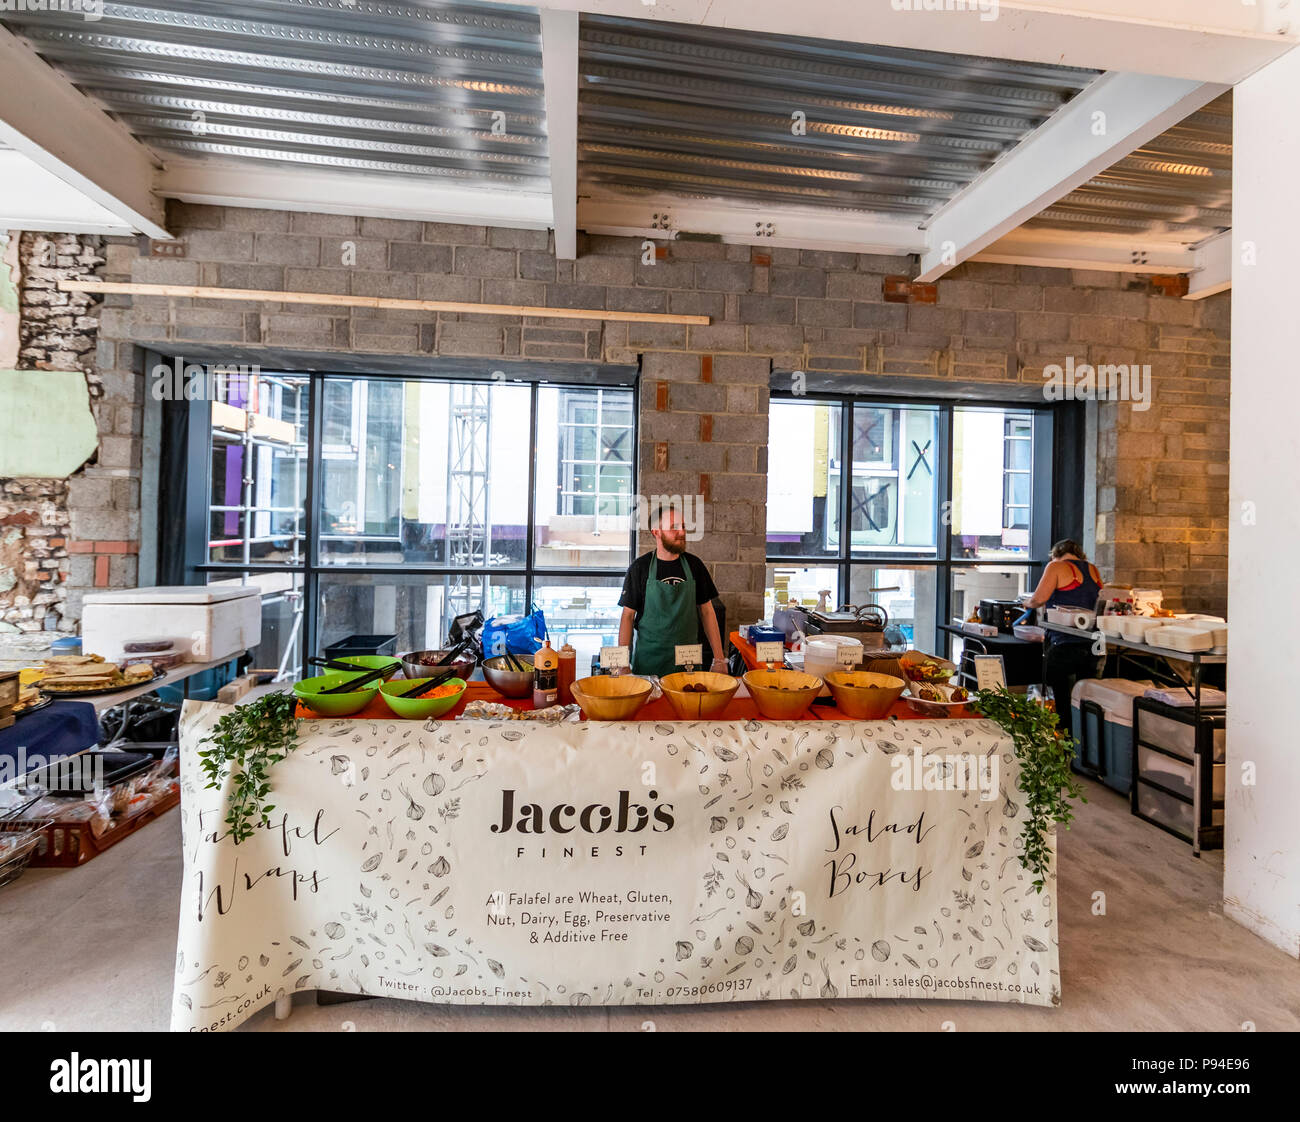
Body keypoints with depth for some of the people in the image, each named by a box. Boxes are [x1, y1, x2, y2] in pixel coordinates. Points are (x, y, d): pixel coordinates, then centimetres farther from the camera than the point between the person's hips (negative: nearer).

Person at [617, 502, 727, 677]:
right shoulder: (639, 568, -4)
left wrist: (719, 659, 2)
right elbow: (628, 615, -3)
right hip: (648, 659, -2)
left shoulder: (694, 565, 2)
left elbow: (707, 612, 5)